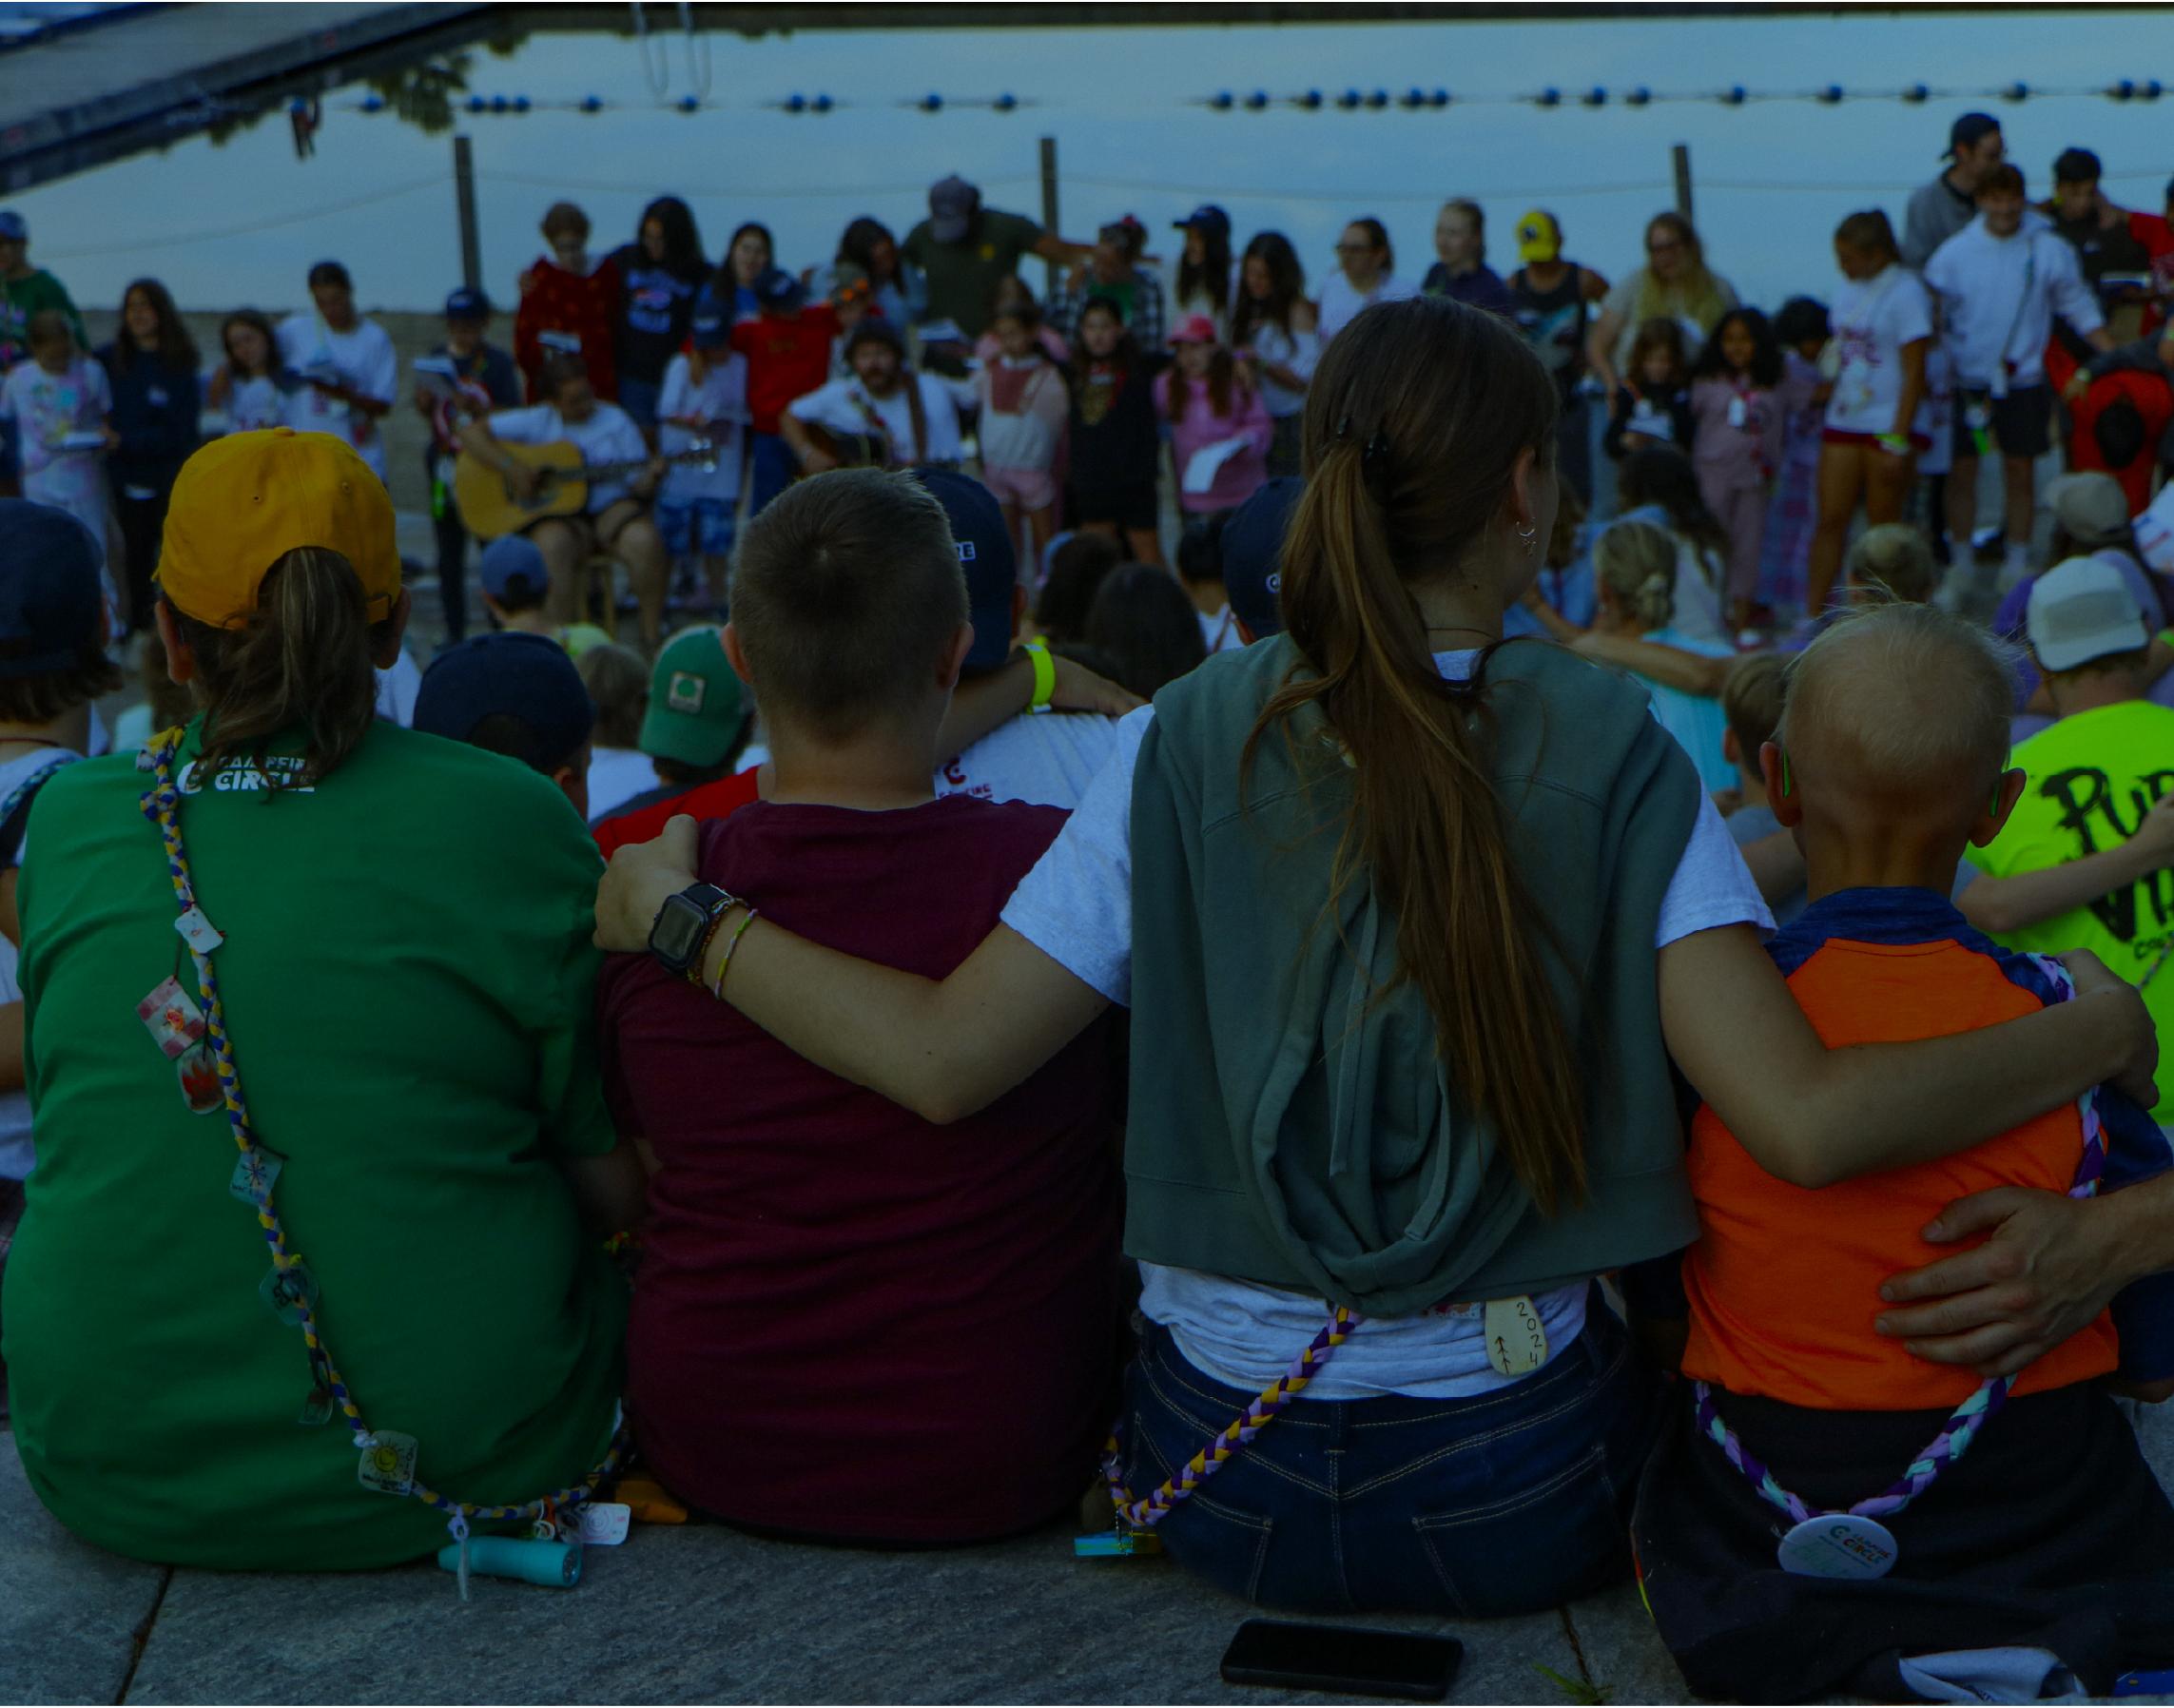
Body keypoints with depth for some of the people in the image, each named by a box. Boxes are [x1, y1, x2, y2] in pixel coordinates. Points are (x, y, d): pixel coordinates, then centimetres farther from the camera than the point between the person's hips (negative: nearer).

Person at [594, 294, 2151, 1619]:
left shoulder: (1190, 743, -8)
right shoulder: (1609, 751, -11)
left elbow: (942, 1058, -11)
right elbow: (1805, 1119, -19)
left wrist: (678, 915, 3)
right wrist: (2097, 1030, -3)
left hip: (1225, 1489, 2)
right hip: (1518, 1495, -1)